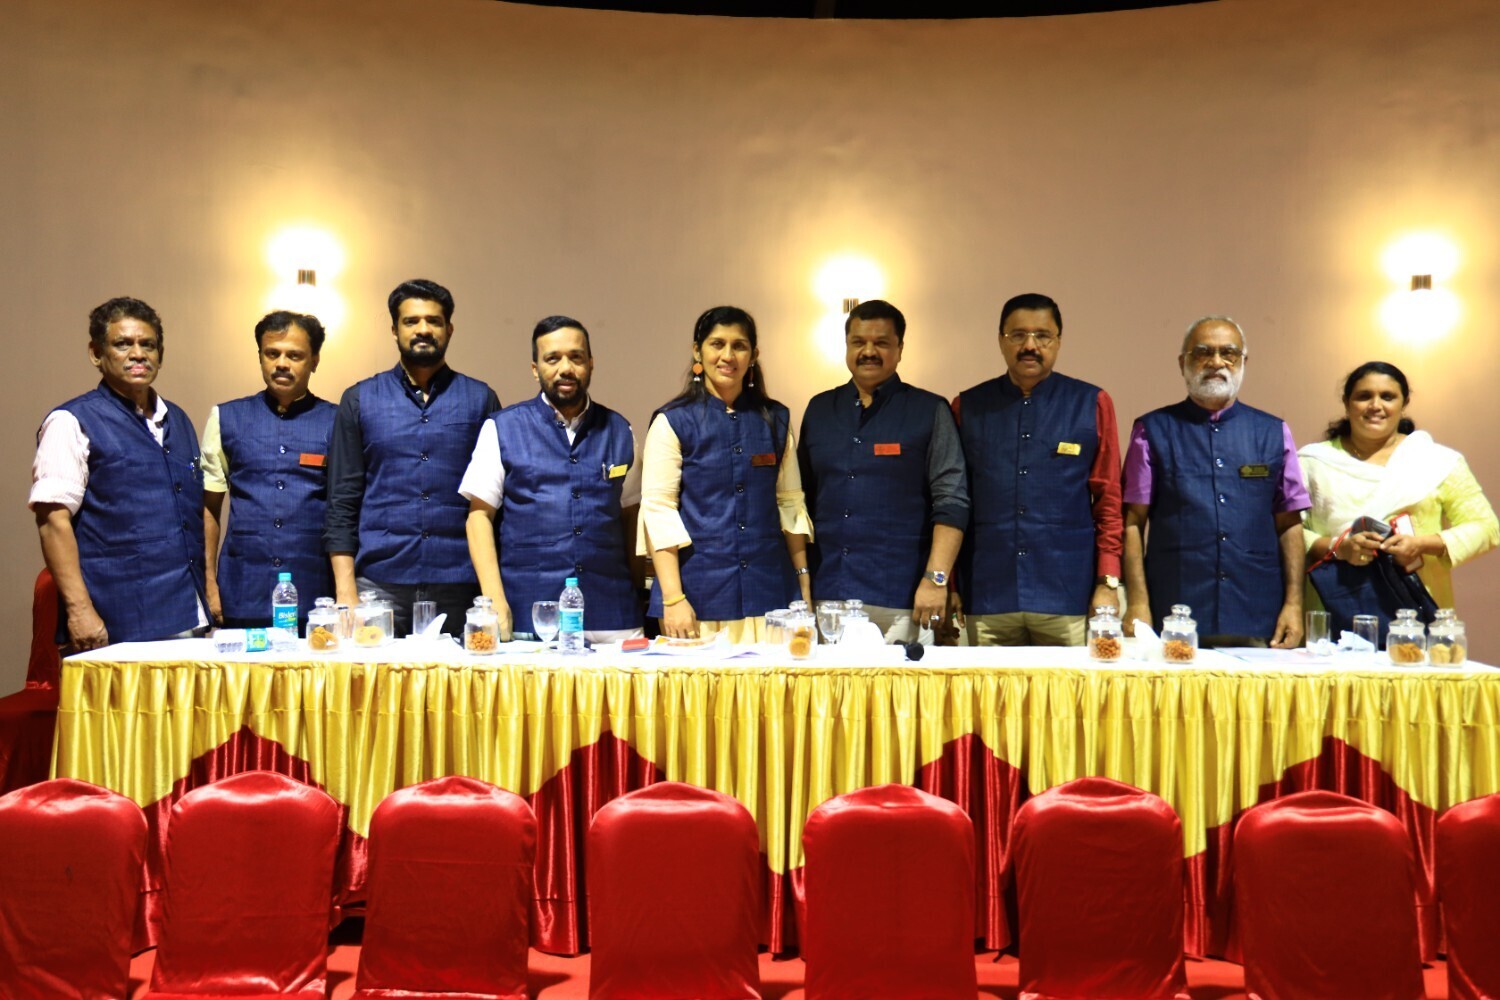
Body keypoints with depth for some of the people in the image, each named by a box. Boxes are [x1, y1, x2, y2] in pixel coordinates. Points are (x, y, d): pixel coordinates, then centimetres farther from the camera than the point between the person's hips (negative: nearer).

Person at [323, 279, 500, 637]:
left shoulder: (480, 399, 8)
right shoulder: (359, 400, 9)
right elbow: (342, 501, 6)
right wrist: (344, 587, -3)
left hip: (458, 583, 0)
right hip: (379, 581, 0)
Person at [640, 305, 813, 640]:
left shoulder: (775, 419, 9)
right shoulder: (672, 422, -1)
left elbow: (790, 502, 13)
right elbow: (658, 512, -6)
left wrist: (804, 582, 8)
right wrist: (673, 599, -12)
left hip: (769, 592, 3)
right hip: (700, 597, -3)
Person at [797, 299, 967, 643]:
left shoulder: (929, 411, 1)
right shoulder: (819, 409, 12)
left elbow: (951, 502, -4)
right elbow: (804, 498, 15)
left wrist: (936, 578, -13)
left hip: (899, 601, -3)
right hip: (827, 594, 3)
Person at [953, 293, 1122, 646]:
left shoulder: (1092, 405, 6)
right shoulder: (968, 408, 9)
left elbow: (1109, 501, 5)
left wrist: (1108, 583, 0)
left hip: (1069, 600, -1)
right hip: (987, 600, 1)